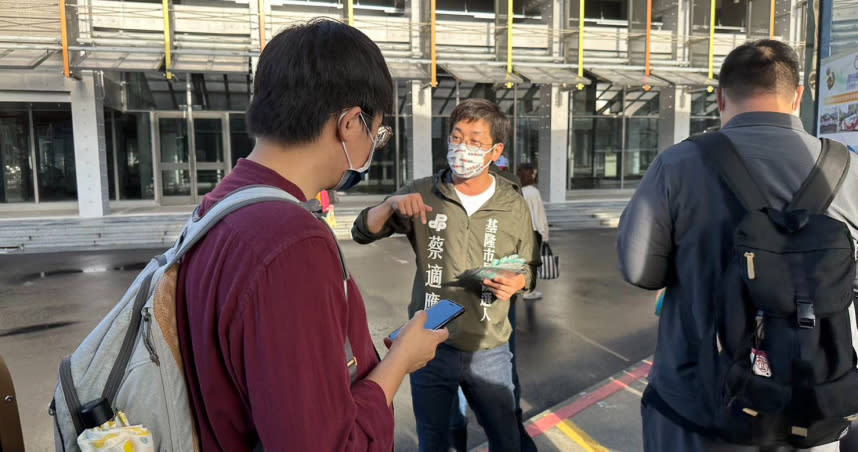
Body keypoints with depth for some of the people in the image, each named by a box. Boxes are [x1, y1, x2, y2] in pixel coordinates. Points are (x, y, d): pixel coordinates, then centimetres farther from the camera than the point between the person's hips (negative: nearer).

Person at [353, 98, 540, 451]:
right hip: (430, 346, 0)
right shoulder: (422, 193, -4)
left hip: (489, 351, 1)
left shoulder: (513, 205, -2)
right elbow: (363, 233, -6)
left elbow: (528, 267, 7)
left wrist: (515, 283, -15)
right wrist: (391, 204, -25)